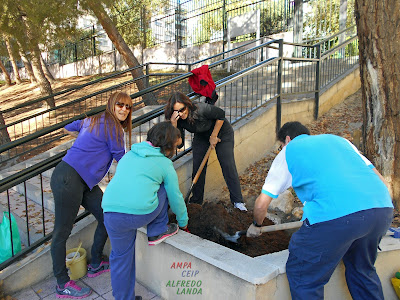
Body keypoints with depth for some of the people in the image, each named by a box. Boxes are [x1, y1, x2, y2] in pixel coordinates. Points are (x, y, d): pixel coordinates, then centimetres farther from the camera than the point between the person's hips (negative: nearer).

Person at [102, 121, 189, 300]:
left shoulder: (129, 154, 25)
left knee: (121, 258, 23)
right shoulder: (165, 164, 9)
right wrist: (183, 222, 33)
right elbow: (175, 197, 15)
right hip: (141, 214, -5)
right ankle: (157, 233, 26)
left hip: (111, 213, 5)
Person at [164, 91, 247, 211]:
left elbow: (221, 115, -21)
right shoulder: (179, 120, -22)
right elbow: (179, 144, -23)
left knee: (228, 165, -9)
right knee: (197, 167, -1)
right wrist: (173, 124, -36)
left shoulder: (201, 109, -38)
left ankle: (238, 201, 2)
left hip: (221, 131, -4)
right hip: (201, 136, 4)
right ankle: (196, 201, 16)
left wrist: (214, 136, -17)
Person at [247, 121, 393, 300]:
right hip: (383, 208, 7)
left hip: (335, 215, -6)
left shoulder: (289, 151, 18)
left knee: (302, 275, 13)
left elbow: (261, 204, 16)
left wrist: (256, 226, 36)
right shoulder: (338, 139, 31)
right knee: (362, 269, 30)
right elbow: (380, 179, 25)